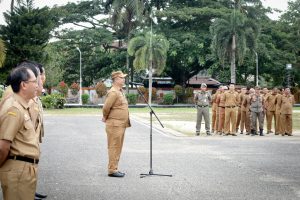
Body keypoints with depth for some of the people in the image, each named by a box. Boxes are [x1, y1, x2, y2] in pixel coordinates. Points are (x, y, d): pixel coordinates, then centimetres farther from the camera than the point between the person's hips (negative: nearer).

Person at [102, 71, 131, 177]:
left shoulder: (120, 91, 16)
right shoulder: (113, 92, -16)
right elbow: (106, 107, -18)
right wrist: (105, 118, -3)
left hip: (121, 125, 10)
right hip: (115, 125, -10)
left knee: (118, 148, 13)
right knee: (114, 147, -6)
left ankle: (114, 169, 20)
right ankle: (112, 170, -2)